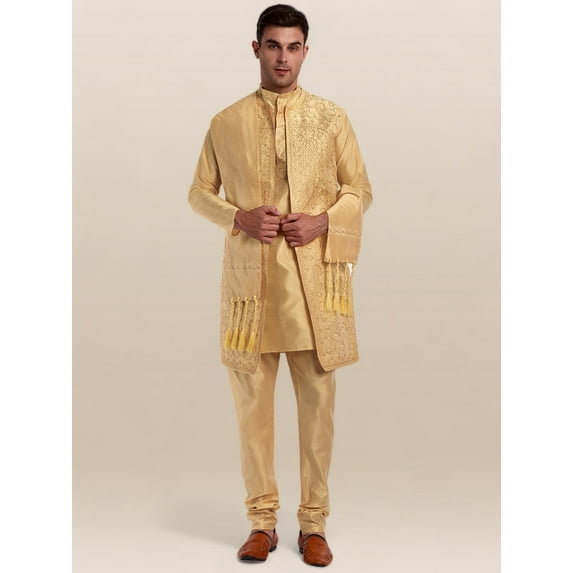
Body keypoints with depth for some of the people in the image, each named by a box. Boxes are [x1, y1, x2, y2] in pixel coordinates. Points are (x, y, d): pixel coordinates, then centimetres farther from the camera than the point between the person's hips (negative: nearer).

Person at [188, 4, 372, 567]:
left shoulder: (332, 118, 5)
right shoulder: (226, 123, 6)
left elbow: (360, 190, 10)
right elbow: (199, 193, 11)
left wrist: (323, 221, -9)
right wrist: (239, 217, -8)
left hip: (315, 277, 0)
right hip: (249, 275, 1)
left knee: (317, 399, 3)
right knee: (252, 398, 4)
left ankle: (313, 522, 15)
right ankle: (262, 520, 17)